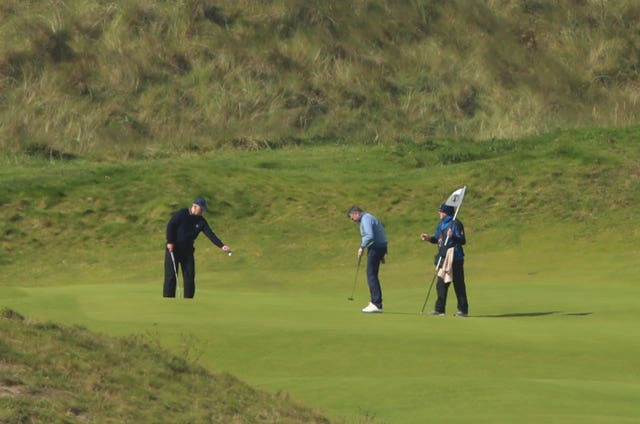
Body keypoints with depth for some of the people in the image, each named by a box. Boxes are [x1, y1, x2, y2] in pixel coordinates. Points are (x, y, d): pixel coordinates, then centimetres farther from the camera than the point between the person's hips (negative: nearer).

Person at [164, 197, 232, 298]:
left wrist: (221, 246, -19)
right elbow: (170, 225, -11)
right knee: (171, 275, -7)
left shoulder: (201, 221, 3)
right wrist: (170, 242, -19)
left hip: (187, 250, 5)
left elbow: (210, 234, -6)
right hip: (173, 248, -5)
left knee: (189, 276, 1)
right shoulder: (182, 214, -9)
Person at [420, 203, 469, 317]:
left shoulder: (455, 224, -11)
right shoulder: (441, 224, 15)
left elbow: (463, 240, -16)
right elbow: (438, 239, 22)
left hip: (454, 257, -9)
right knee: (441, 284, 9)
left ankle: (463, 309, 1)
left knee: (458, 284, -4)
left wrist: (453, 236, -31)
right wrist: (429, 238, 7)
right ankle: (439, 308, 14)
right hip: (443, 257, 9)